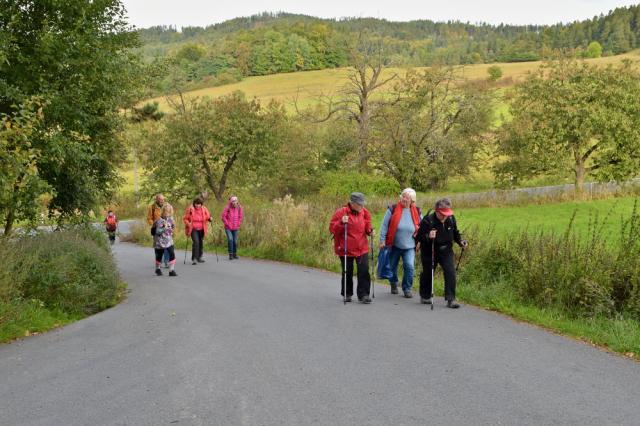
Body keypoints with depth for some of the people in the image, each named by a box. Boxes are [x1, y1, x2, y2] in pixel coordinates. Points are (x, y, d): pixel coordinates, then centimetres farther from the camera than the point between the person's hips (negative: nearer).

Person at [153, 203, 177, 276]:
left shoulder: (170, 219, 1)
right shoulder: (159, 221, -17)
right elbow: (157, 232, -21)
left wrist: (173, 225, -7)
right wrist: (164, 228, -33)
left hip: (169, 241, 4)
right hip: (161, 242, -4)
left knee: (172, 254, -8)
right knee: (159, 256, 12)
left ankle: (171, 270, -3)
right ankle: (157, 269, 34)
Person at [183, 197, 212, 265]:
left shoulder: (204, 209, 0)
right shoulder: (190, 209, -8)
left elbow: (208, 217, 14)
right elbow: (185, 218, 1)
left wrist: (210, 219, -8)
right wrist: (188, 224, -16)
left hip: (201, 229, 4)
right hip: (193, 229, -4)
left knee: (201, 242, 12)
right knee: (196, 242, -19)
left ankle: (200, 257, 30)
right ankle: (194, 258, -14)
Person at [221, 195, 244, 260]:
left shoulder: (239, 208, -1)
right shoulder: (227, 208, -11)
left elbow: (241, 217, 10)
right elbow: (223, 217, -8)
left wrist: (238, 224, 4)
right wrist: (227, 224, -8)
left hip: (235, 228, 3)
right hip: (228, 228, -3)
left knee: (235, 241, 4)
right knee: (230, 239, -17)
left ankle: (235, 254, 22)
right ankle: (230, 254, -8)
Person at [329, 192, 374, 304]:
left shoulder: (364, 212, 3)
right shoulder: (341, 212, -9)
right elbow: (332, 228, -10)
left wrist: (369, 231, -5)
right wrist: (341, 223, -27)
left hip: (362, 248, 3)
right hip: (346, 248, -3)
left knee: (364, 271, -6)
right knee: (347, 272, 8)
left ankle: (363, 294, 1)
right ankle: (347, 294, 24)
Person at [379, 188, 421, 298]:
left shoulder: (416, 212, -1)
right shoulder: (392, 209, -9)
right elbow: (384, 225, -6)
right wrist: (382, 240, -8)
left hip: (409, 246, 1)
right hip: (393, 245, 0)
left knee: (409, 266, -15)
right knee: (392, 267, 13)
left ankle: (407, 288, 1)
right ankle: (393, 284, 40)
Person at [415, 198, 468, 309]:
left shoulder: (451, 219, -6)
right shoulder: (427, 220, -21)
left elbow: (455, 233, 12)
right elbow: (419, 237, -18)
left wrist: (460, 241, -6)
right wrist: (428, 236, -37)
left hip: (446, 250, 3)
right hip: (429, 252, -3)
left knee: (450, 272, -12)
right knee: (428, 273, 12)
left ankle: (450, 299, -8)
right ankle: (425, 296, 35)